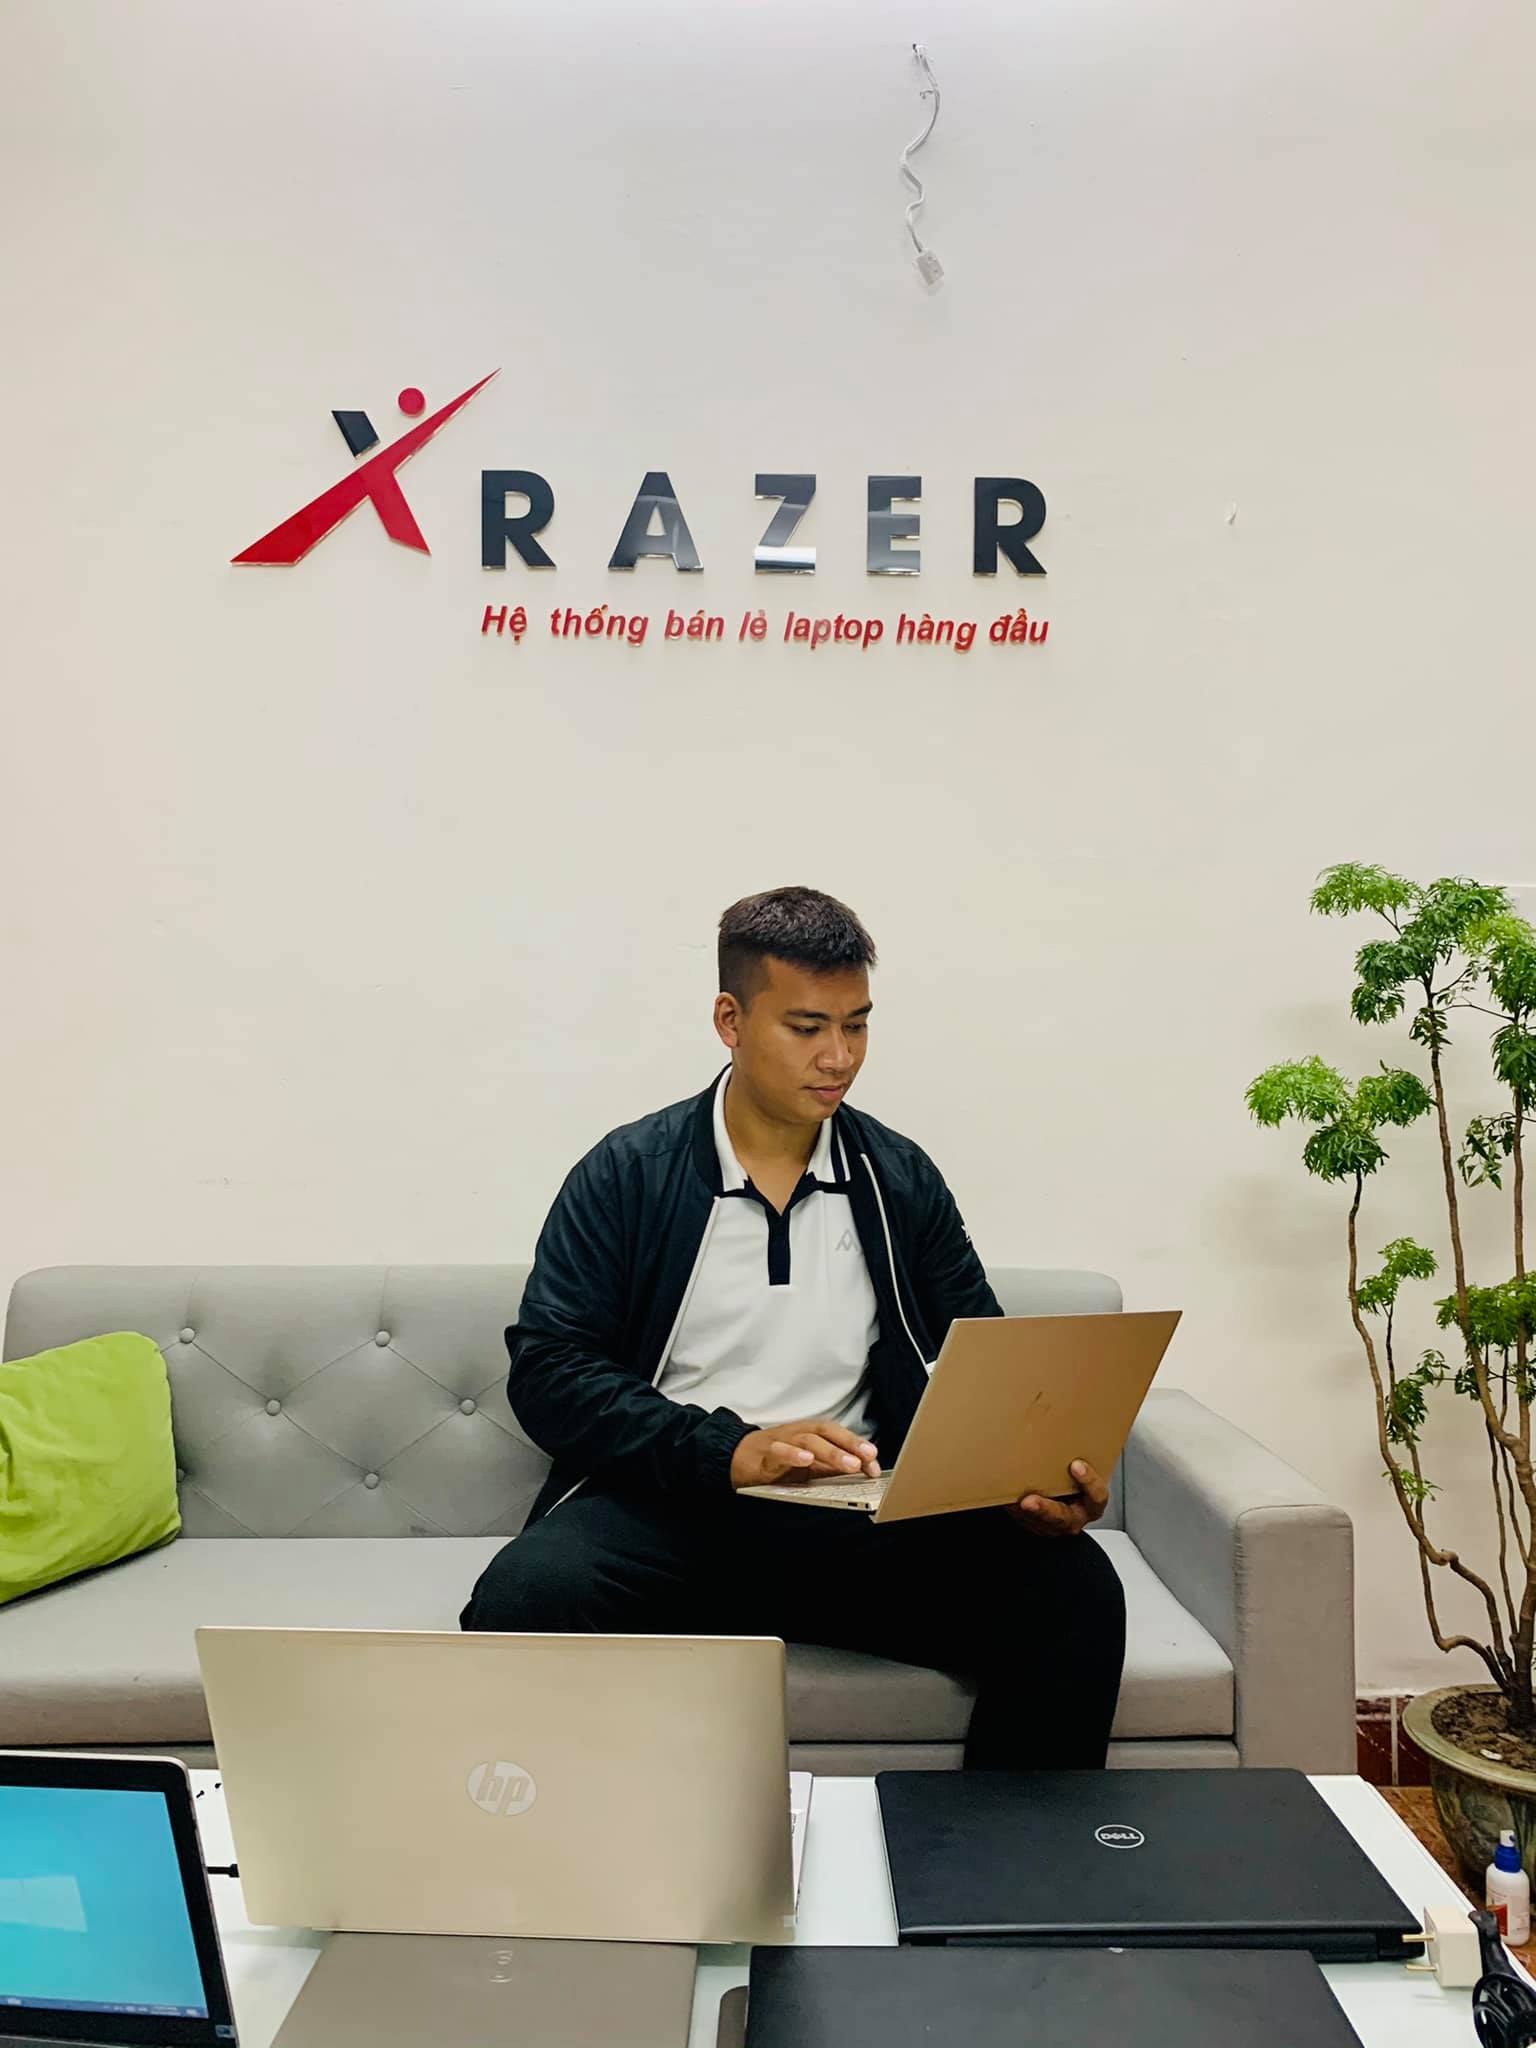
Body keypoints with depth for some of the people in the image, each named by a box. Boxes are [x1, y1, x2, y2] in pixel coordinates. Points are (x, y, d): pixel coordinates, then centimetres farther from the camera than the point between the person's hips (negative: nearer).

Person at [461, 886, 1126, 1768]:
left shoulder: (902, 1181, 10)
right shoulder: (625, 1175, 2)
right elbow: (547, 1371, -5)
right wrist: (729, 1450, -19)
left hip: (861, 1520, 2)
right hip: (666, 1506, -2)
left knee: (1073, 1590, -22)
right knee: (525, 1597, -32)